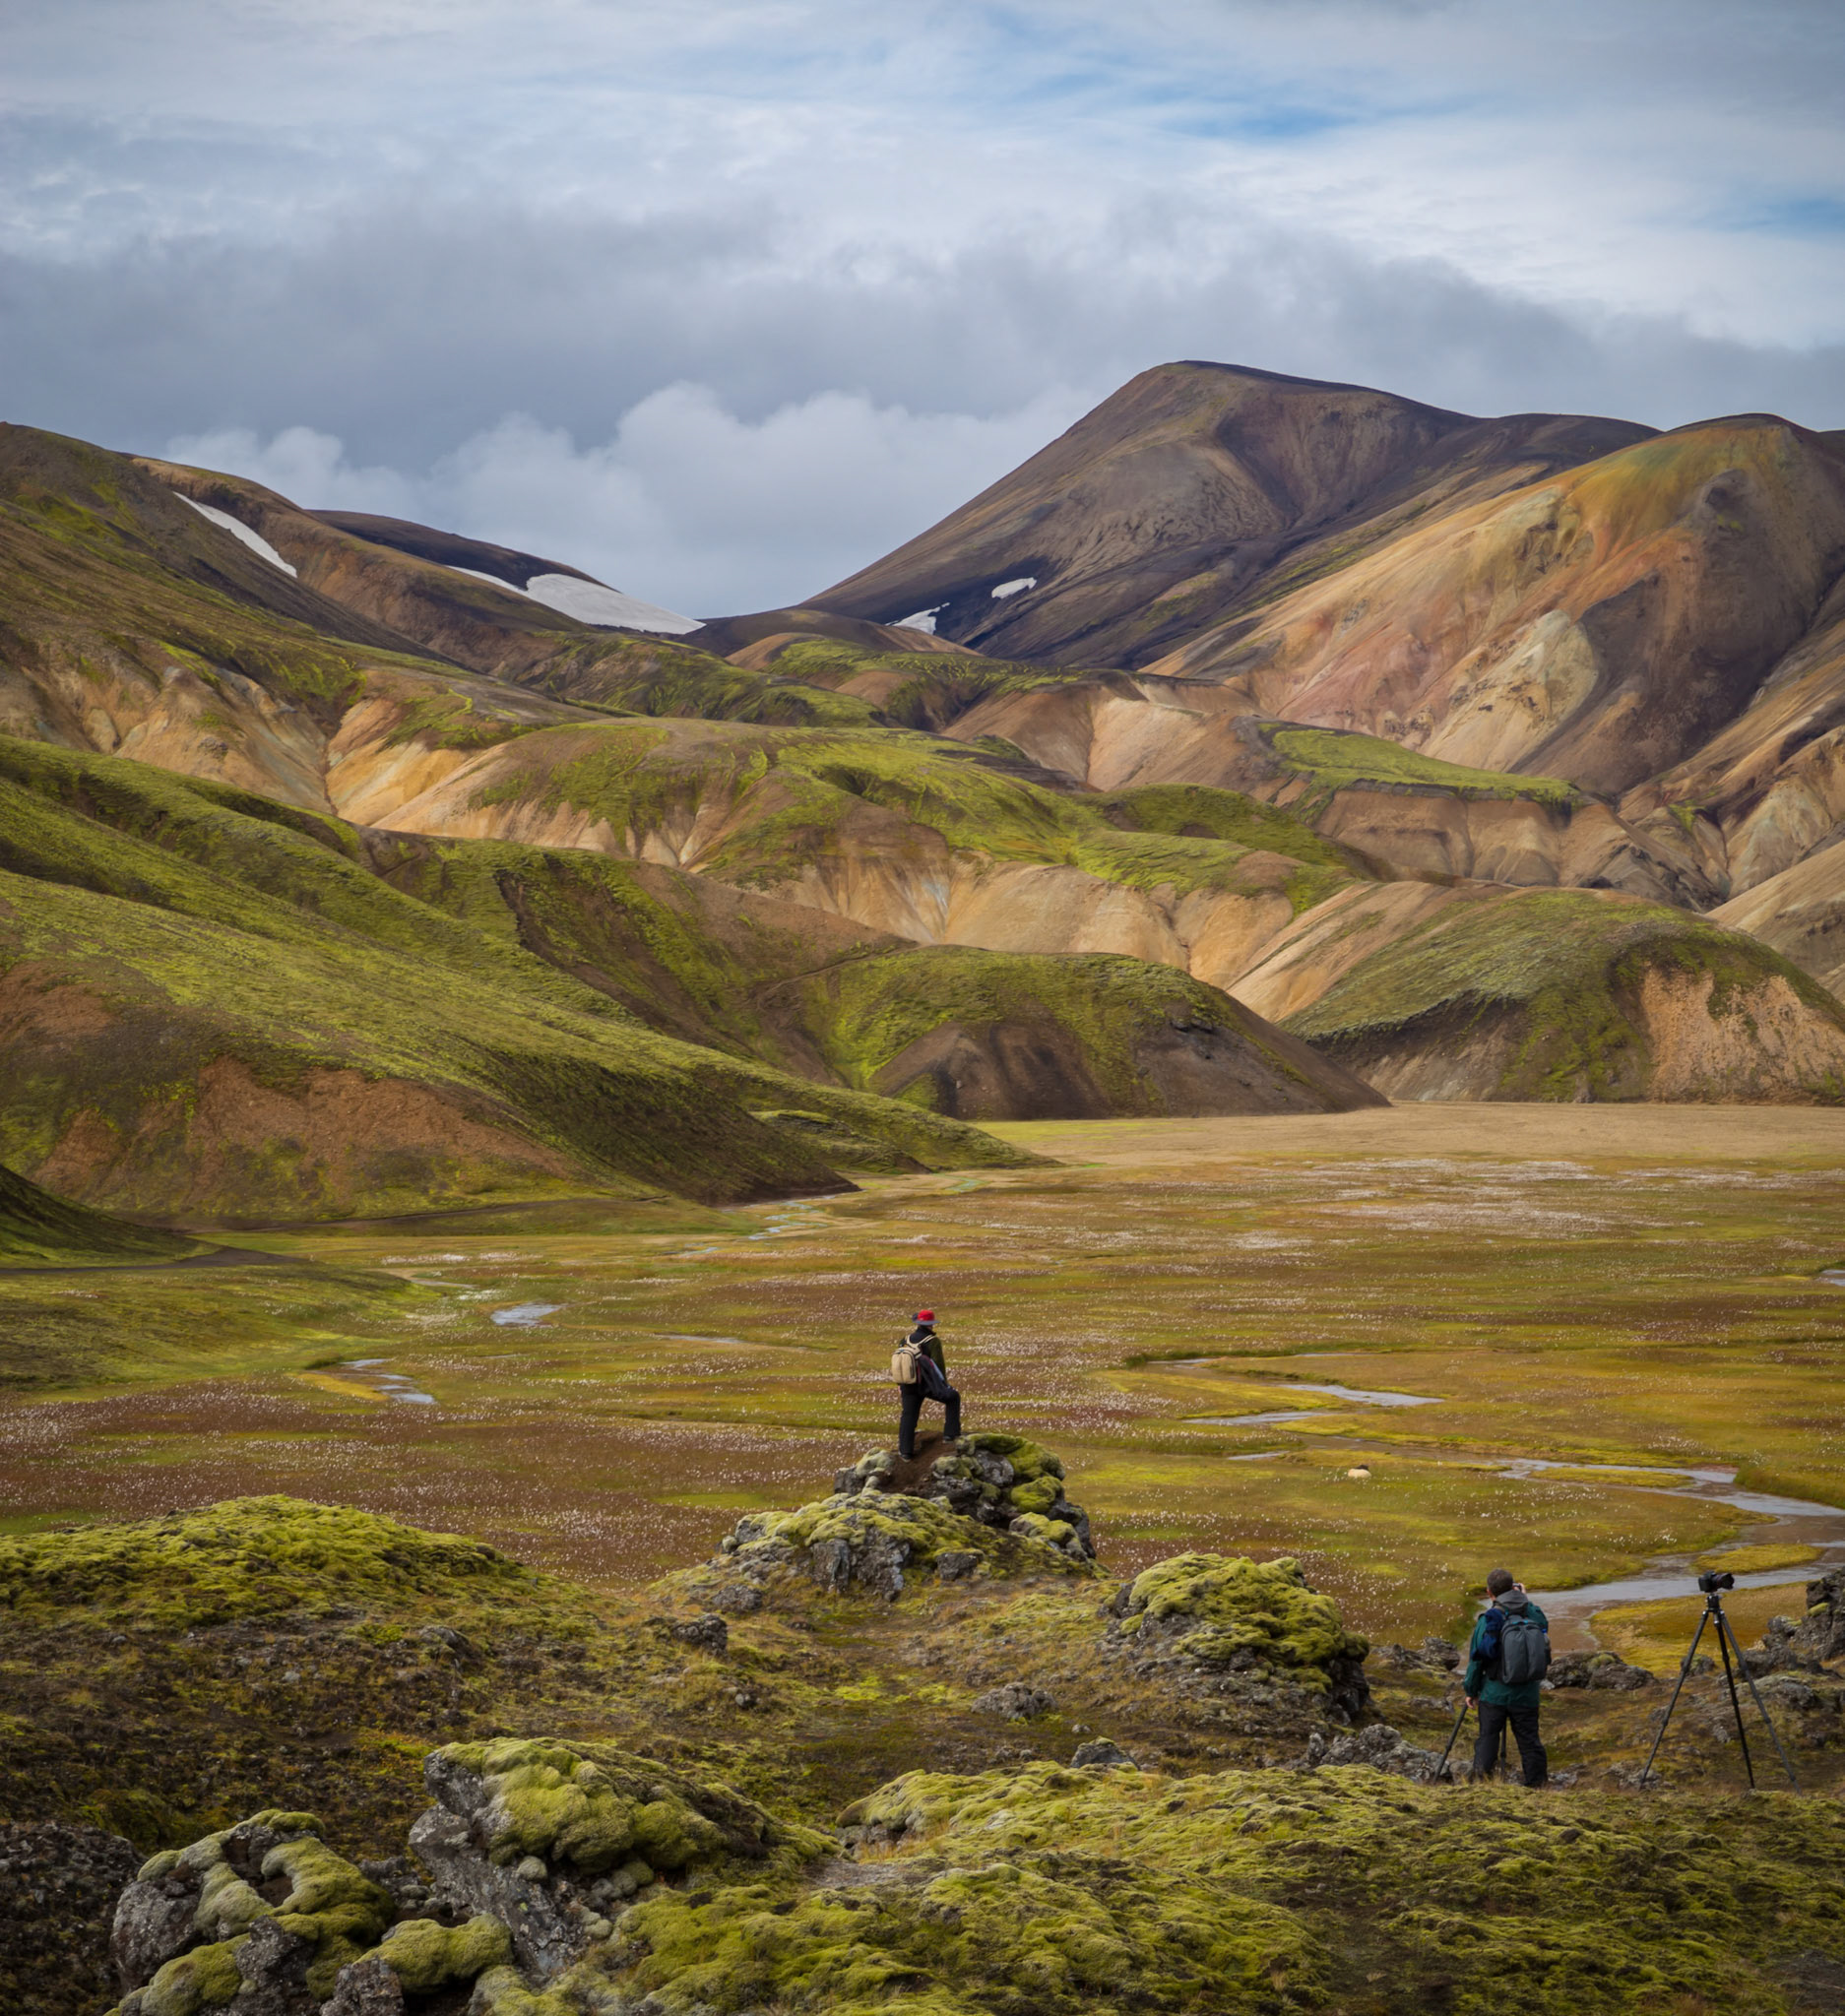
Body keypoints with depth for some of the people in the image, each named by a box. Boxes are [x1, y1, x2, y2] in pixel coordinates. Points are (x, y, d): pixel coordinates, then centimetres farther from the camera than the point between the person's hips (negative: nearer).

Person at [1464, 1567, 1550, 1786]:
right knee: (1529, 1741, 9)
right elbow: (1544, 1626, 22)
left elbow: (1476, 1658, -5)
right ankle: (1537, 1784, 11)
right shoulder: (1533, 1614, -3)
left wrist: (1471, 1690, 6)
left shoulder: (1488, 1620, -11)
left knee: (1487, 1739, 6)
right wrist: (1524, 1600, 23)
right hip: (1527, 1695, 3)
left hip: (1495, 1694, -3)